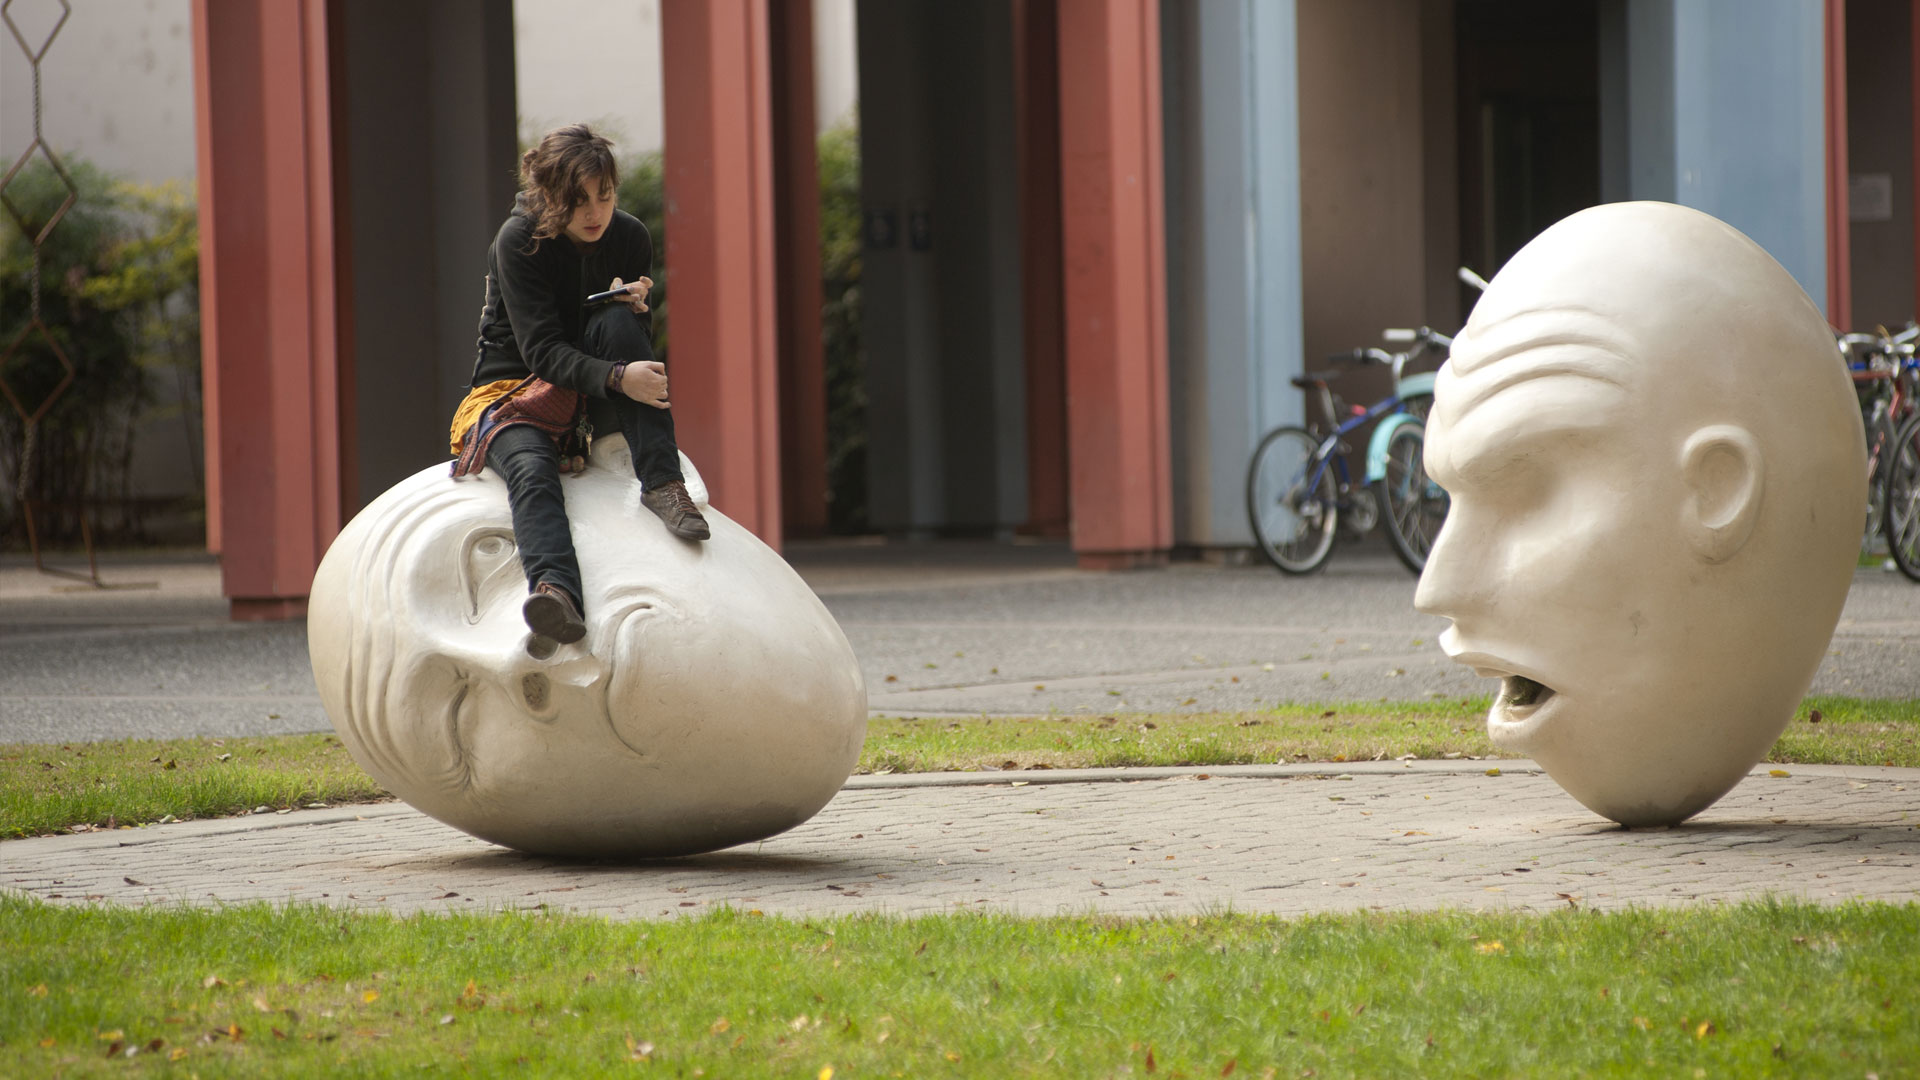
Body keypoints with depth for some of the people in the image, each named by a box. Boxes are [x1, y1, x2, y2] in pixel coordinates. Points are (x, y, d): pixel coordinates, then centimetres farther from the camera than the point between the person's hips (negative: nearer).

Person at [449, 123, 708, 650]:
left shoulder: (629, 237, -2)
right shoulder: (518, 241, -15)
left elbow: (639, 349, 4)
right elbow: (542, 351, -23)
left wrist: (634, 307, -20)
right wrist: (618, 377, -40)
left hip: (595, 402, 4)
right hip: (516, 387, -4)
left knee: (619, 323, -26)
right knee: (531, 469, -36)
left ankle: (662, 483, -32)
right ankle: (555, 589, -63)